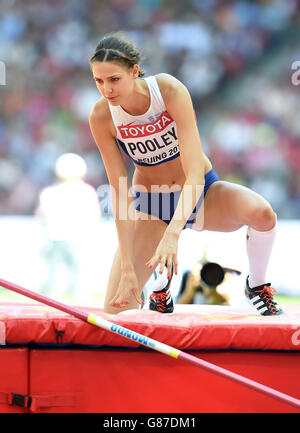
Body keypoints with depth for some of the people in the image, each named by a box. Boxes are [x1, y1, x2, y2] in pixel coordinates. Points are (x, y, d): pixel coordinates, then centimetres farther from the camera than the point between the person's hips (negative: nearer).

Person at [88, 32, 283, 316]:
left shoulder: (170, 91, -27)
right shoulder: (101, 117, -20)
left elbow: (195, 173, -32)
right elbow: (120, 194, -18)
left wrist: (172, 232, -47)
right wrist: (127, 268, -24)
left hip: (203, 195, -1)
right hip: (150, 209, 1)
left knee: (261, 212, -35)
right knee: (115, 310, -13)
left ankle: (257, 286, -5)